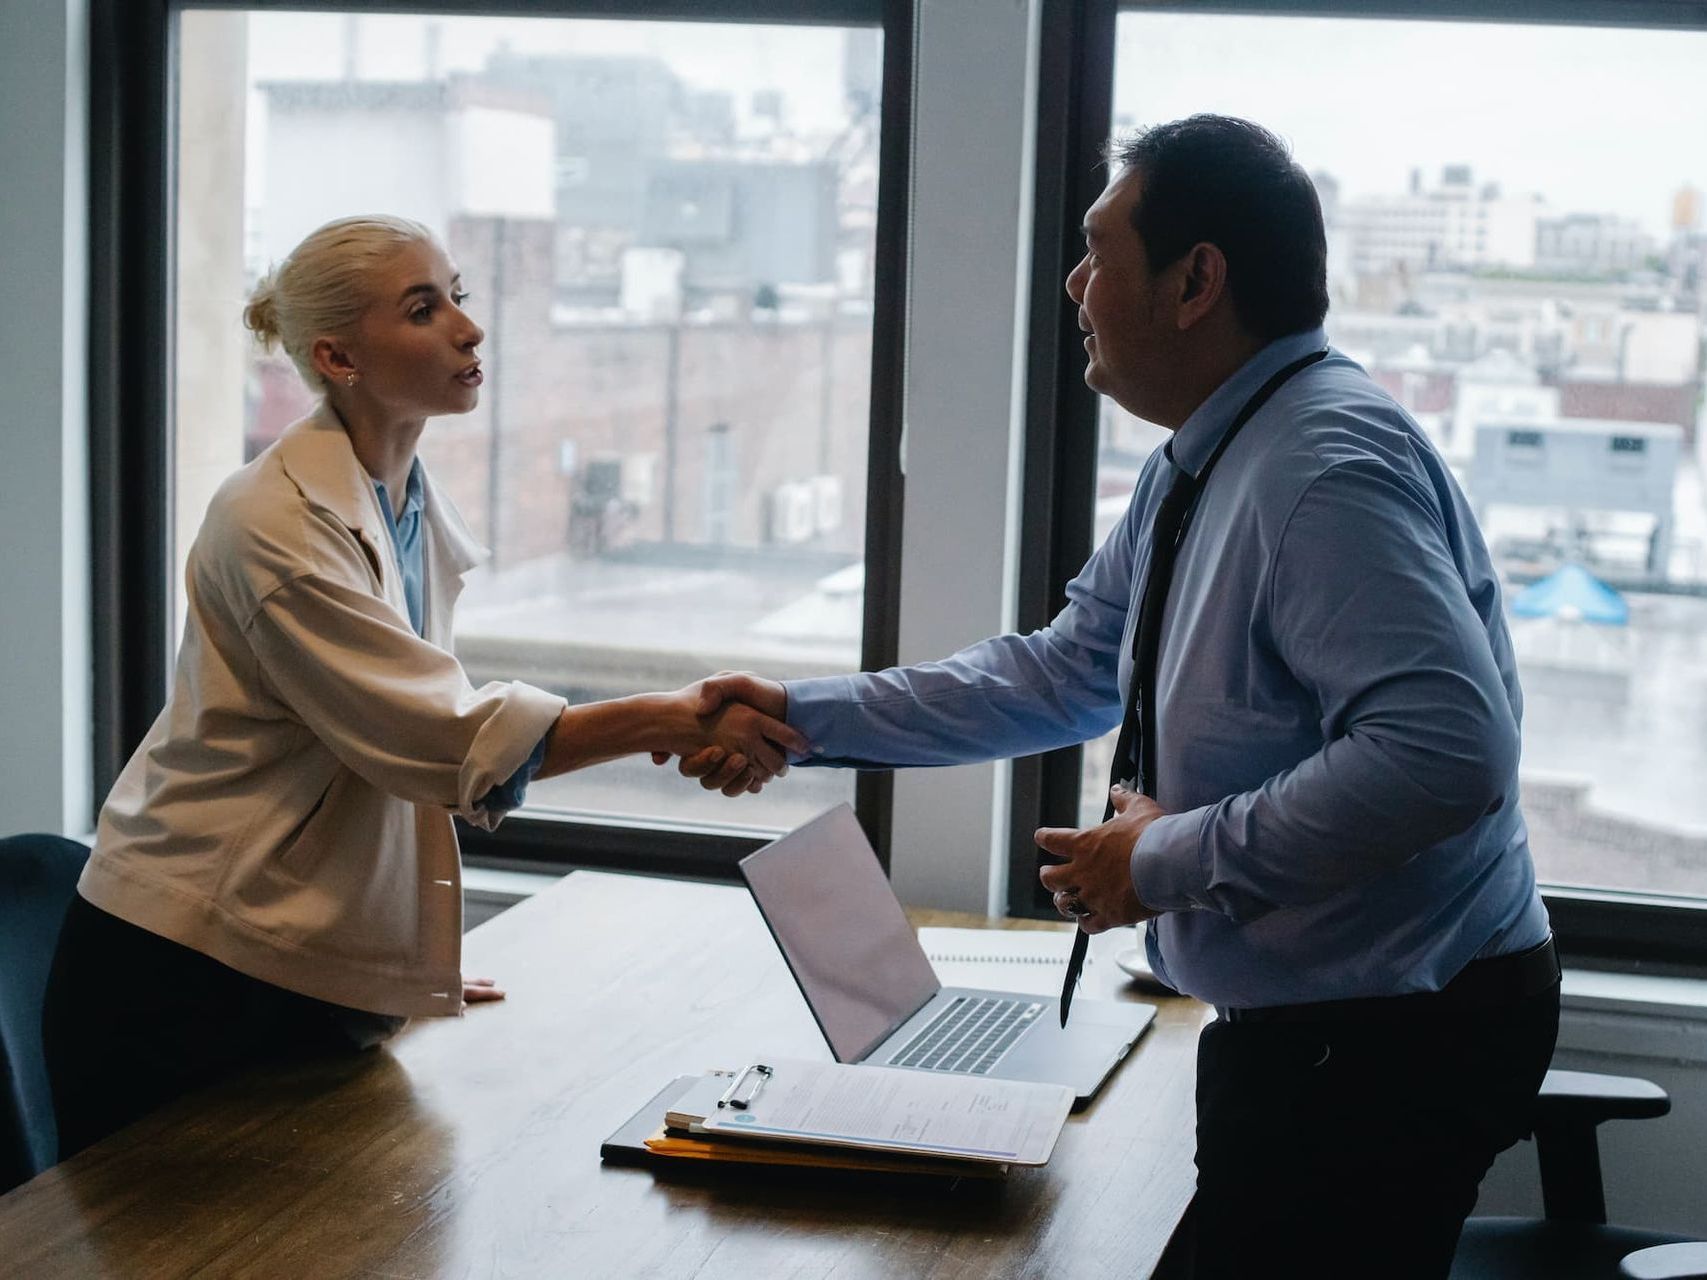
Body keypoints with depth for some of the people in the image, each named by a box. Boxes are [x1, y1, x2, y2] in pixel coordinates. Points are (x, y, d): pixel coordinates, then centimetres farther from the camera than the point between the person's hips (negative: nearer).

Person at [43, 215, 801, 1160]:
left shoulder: (420, 514, 8)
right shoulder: (277, 523, -19)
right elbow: (445, 737, -25)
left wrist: (416, 963, 15)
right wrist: (671, 721, -30)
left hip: (316, 971, 8)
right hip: (188, 976, -8)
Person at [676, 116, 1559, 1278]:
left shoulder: (1328, 467, -23)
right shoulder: (1199, 469, 8)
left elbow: (1448, 753, -32)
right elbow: (1066, 676, 15)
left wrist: (1171, 858, -22)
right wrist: (804, 716, 12)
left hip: (1387, 1041, -9)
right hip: (1296, 1027, 9)